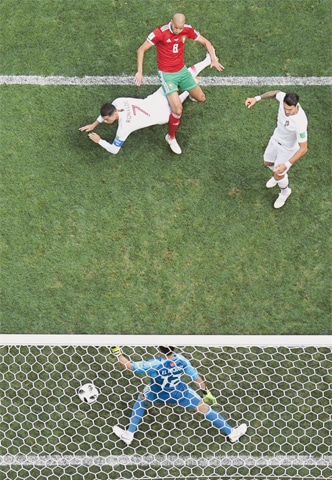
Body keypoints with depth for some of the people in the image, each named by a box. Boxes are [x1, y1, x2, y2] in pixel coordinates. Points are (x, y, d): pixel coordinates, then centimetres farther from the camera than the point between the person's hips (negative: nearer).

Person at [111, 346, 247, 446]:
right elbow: (196, 377, -11)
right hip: (178, 393, 1)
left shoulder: (153, 364, -29)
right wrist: (206, 393, 2)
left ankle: (129, 435, 20)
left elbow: (128, 366, -23)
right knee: (204, 407, 10)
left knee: (141, 399, 27)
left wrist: (117, 352, -14)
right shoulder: (181, 360, -22)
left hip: (157, 395, 0)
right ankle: (231, 433, 12)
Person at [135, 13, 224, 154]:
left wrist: (213, 59, -14)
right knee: (178, 109, -19)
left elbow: (205, 42, 2)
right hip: (167, 74, -5)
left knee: (201, 98, 13)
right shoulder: (160, 33, -25)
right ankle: (171, 137, 6)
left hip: (182, 70, 5)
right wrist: (139, 72, -22)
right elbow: (141, 50, -17)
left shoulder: (187, 30, -11)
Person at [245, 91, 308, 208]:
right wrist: (257, 98, -14)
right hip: (277, 138, 6)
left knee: (278, 176, 11)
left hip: (288, 148, -6)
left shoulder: (300, 122, -45)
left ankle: (285, 191, 47)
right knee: (268, 163, 28)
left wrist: (287, 165, -42)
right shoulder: (284, 98, -29)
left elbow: (303, 148, -35)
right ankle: (280, 174, 63)